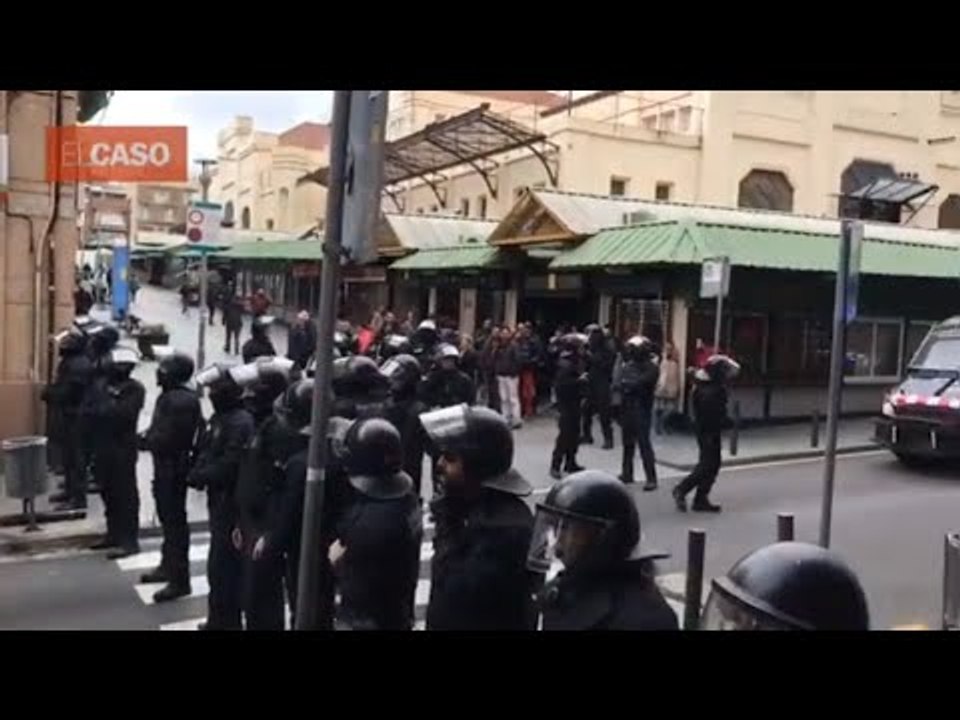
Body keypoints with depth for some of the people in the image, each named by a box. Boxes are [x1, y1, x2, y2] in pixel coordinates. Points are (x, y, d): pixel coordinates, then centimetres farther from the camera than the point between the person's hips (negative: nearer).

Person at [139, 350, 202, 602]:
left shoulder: (182, 401, -22)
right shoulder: (169, 396, 11)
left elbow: (166, 438, -25)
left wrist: (146, 440, -8)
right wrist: (148, 438, -1)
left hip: (173, 468, -11)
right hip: (164, 467, 11)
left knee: (175, 522, -4)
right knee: (168, 518, 22)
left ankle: (180, 579, 3)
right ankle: (168, 566, 37)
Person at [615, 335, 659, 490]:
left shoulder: (652, 368, -6)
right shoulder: (625, 366, 8)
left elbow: (640, 383, -18)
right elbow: (616, 385, -1)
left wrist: (626, 383, -5)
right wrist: (631, 386, -17)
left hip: (642, 410, -5)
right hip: (626, 409, 5)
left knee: (644, 444, -8)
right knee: (628, 443, 13)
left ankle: (651, 478, -4)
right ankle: (627, 473, 25)